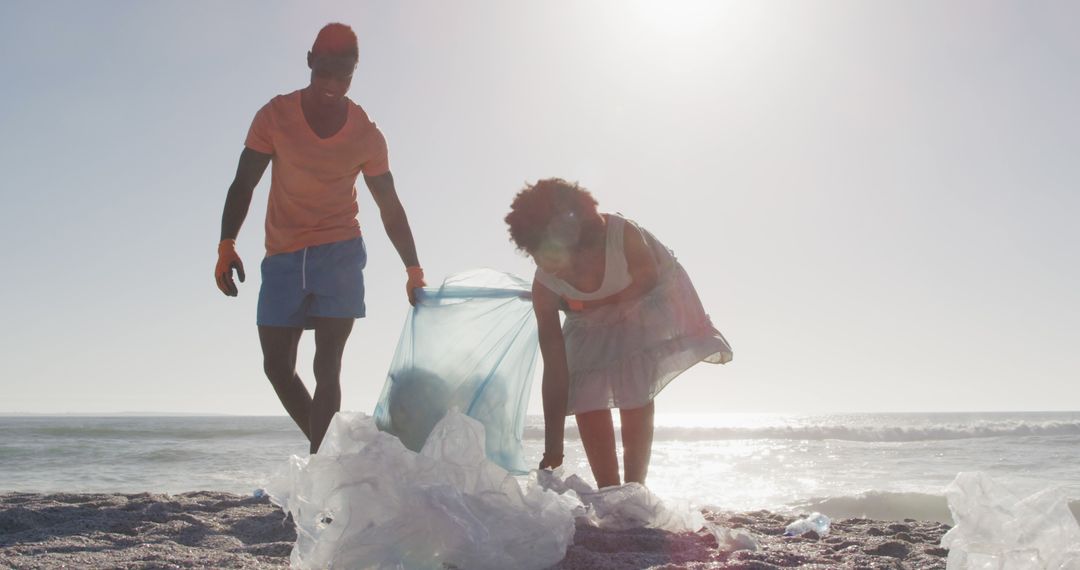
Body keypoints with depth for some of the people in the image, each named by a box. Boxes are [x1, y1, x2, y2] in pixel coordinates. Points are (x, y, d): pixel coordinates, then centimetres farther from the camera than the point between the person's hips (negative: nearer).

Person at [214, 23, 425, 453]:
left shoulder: (367, 136, -3)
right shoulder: (275, 116, -4)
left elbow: (390, 208, 5)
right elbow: (243, 184, 0)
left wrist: (413, 270, 1)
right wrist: (226, 246, -10)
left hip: (340, 255, -2)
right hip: (283, 257, 2)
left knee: (326, 367, -10)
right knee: (277, 365, 3)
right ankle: (324, 450, 19)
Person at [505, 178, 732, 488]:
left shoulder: (623, 236, -40)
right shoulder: (544, 287, -30)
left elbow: (647, 280, -18)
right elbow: (555, 369, -27)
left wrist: (593, 304, -22)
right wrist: (553, 447, -26)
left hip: (649, 301, -2)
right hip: (594, 321, 3)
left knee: (635, 392, -15)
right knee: (585, 398, -9)